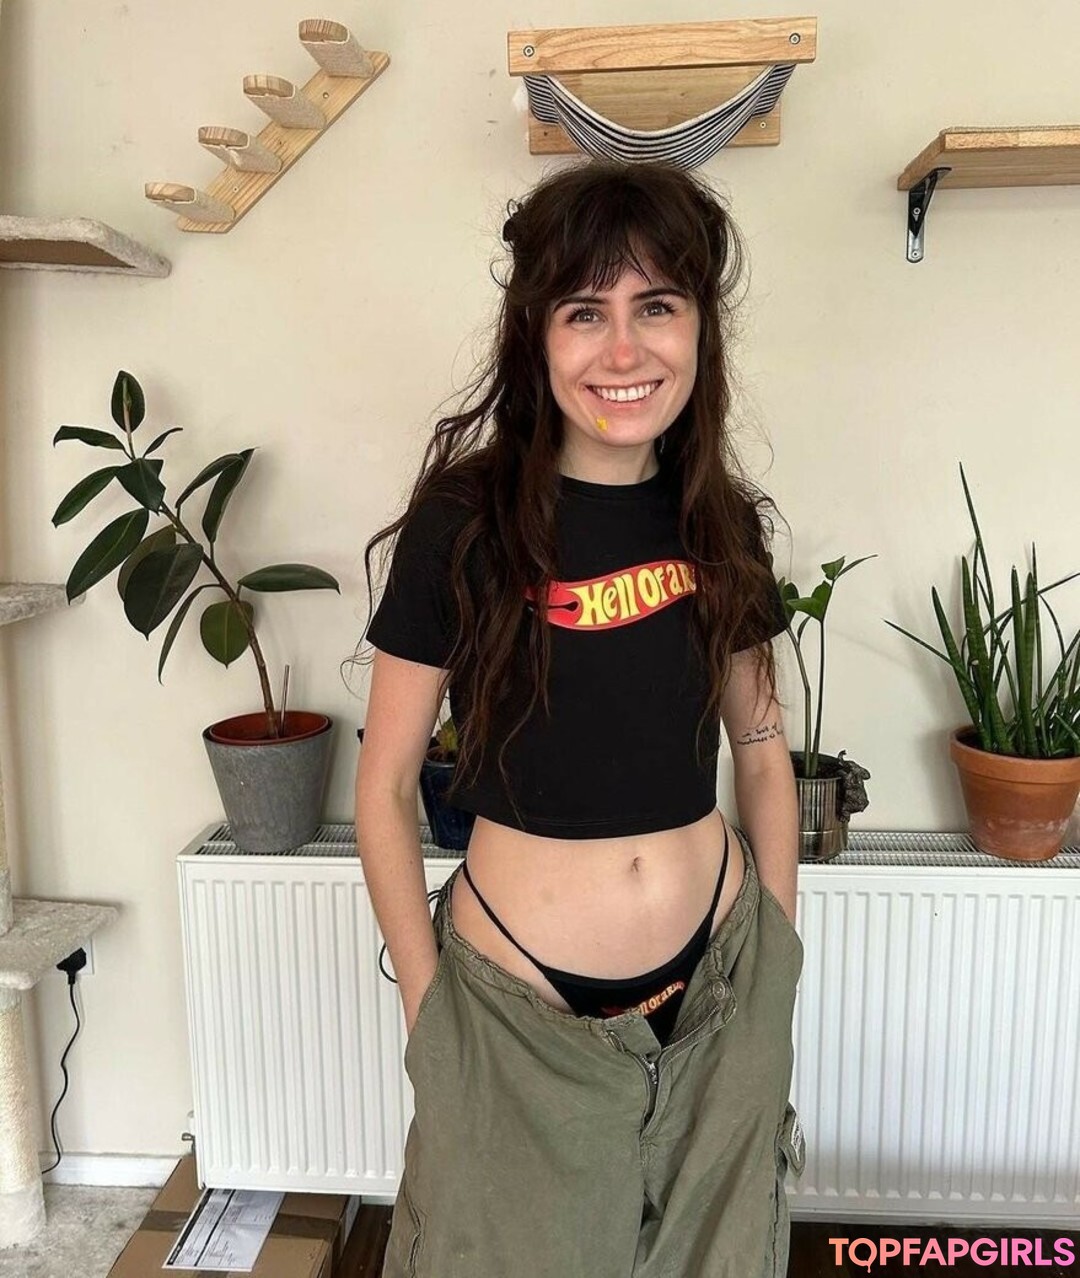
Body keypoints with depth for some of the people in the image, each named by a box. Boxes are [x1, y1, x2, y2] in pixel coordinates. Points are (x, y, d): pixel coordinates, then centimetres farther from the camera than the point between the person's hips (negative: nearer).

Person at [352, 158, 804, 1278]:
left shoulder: (720, 521, -2)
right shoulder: (465, 521, -14)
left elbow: (763, 757, 7)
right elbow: (382, 792, -8)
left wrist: (780, 965, 8)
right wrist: (430, 1012, -6)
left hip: (722, 994, 4)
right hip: (516, 1011, -3)